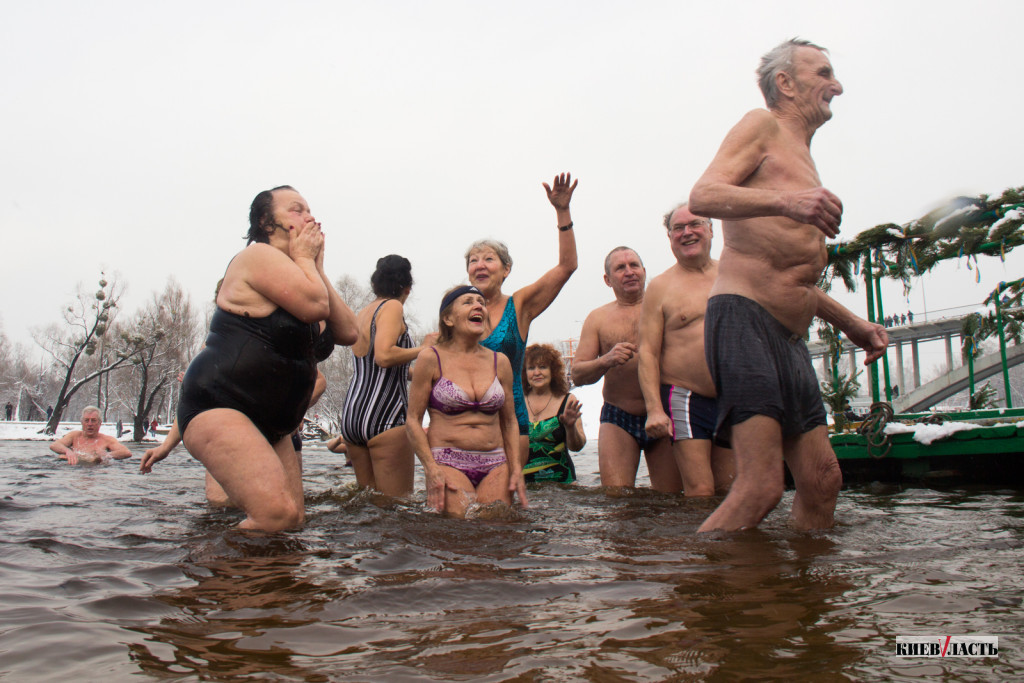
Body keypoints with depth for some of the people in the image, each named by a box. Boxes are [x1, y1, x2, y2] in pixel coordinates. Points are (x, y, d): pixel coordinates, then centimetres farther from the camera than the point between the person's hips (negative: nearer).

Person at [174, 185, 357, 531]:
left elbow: (348, 332, 11)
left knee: (296, 518, 4)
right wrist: (304, 259, -4)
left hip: (268, 423, 10)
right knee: (278, 514, -26)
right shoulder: (259, 256, -8)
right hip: (216, 407, -10)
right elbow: (315, 305, -22)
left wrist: (317, 269, 9)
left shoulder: (299, 276, 22)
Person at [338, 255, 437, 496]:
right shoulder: (391, 307, -4)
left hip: (351, 412, 8)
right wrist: (423, 349, -6)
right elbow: (384, 356, -19)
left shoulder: (361, 314, 19)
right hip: (384, 415, -8)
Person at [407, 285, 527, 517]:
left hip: (496, 466, 4)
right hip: (448, 463, -4)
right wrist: (432, 470, -11)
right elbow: (413, 421, -1)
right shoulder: (431, 359, 0)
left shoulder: (500, 362, 10)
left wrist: (516, 470, 5)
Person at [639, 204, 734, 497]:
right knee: (700, 493, -9)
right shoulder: (660, 286, -1)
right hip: (686, 401, -4)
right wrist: (654, 409, -16)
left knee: (730, 492, 10)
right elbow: (647, 352, -6)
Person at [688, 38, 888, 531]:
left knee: (823, 481, 5)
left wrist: (851, 324, 33)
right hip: (743, 318, -9)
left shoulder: (803, 162, 32)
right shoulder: (762, 125, 6)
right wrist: (785, 201, -29)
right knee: (761, 487, -19)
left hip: (790, 339, 9)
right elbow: (702, 196, -13)